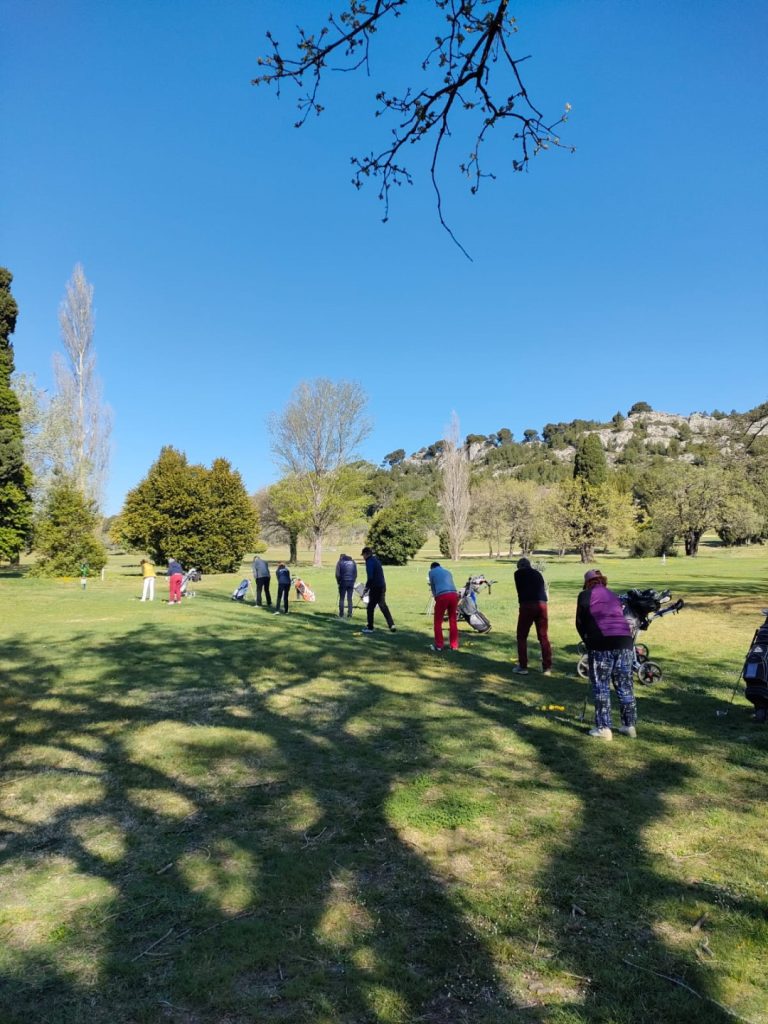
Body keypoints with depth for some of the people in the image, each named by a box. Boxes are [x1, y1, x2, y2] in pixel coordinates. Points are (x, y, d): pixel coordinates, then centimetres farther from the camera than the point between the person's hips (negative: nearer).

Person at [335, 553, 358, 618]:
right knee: (350, 599, 8)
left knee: (341, 599, 4)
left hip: (343, 582, -3)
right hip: (351, 583, 3)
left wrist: (338, 582, 9)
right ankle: (349, 614, 5)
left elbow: (337, 574, -4)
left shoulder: (340, 562, 1)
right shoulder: (353, 562, 11)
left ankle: (341, 615, 2)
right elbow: (355, 574, 8)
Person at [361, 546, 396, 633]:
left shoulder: (370, 562, -12)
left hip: (376, 587, -9)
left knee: (370, 607, 2)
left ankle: (370, 627, 8)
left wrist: (366, 588, -9)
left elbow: (370, 577, -19)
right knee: (383, 606, 14)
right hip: (382, 586, 9)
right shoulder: (376, 560, 16)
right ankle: (391, 625, 11)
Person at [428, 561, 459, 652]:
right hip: (453, 594, 4)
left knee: (438, 622, 9)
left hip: (442, 596, -4)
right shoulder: (447, 572, 30)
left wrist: (435, 597, 34)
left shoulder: (432, 572, 18)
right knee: (453, 621, 14)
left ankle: (439, 645, 13)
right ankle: (454, 645, 18)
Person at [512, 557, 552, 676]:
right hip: (542, 604, 4)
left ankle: (523, 667, 7)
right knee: (543, 637, 11)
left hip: (527, 605, -4)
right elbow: (543, 589, 20)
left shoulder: (518, 573, 12)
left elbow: (520, 590, 12)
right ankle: (547, 668, 12)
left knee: (522, 636, 7)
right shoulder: (537, 573, 23)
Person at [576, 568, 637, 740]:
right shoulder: (613, 596, 23)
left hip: (601, 643, -5)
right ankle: (629, 725, 23)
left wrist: (588, 641, 23)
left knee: (601, 687, 4)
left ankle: (603, 728, 6)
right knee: (625, 686, 14)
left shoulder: (585, 595, 7)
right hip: (624, 640, 5)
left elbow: (580, 623, 8)